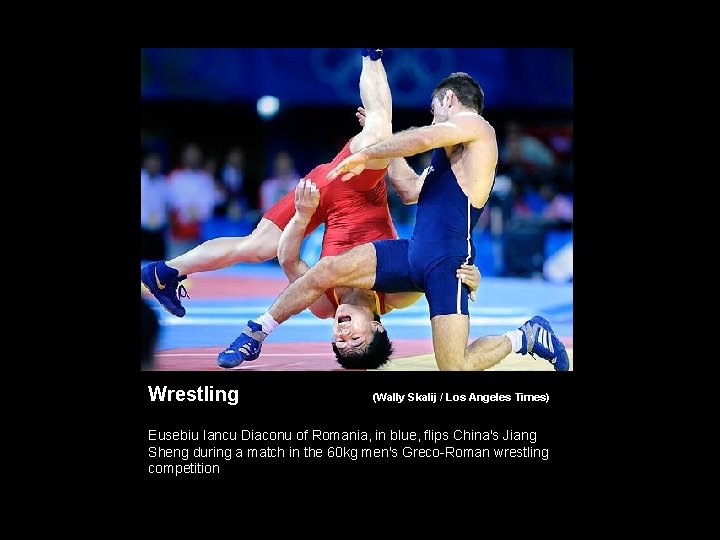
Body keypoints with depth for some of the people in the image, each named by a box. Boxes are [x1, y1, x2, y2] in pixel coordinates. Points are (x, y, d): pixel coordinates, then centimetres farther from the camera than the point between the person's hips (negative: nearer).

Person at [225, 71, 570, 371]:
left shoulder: (475, 125, -1)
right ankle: (256, 334, 8)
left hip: (447, 264, -9)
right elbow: (410, 191, 33)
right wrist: (383, 137, 39)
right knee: (325, 271, -6)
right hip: (415, 253, 9)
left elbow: (423, 138, -19)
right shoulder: (454, 149, 28)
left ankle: (523, 338, 12)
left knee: (454, 368, -14)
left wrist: (365, 155, -7)